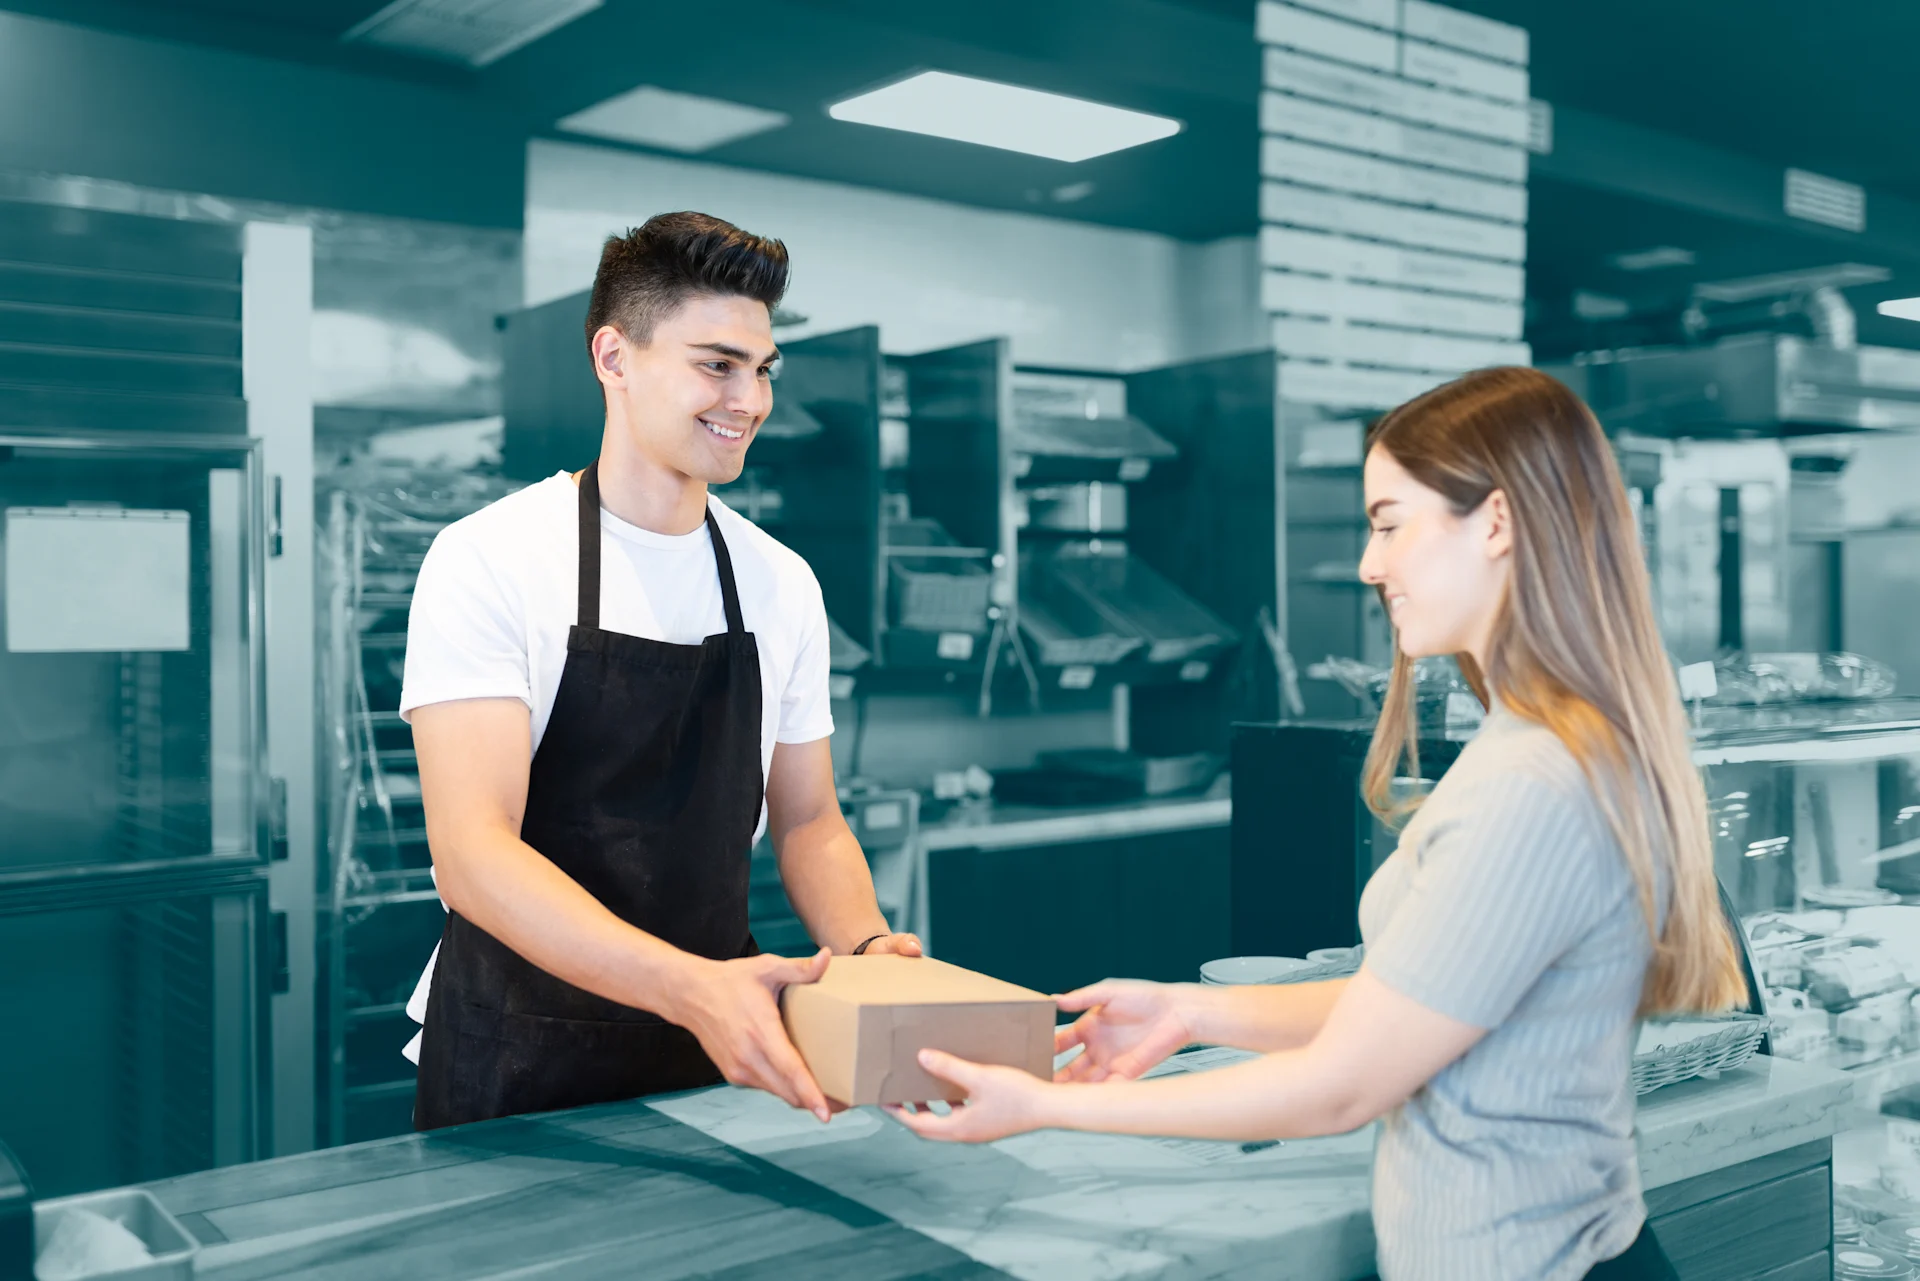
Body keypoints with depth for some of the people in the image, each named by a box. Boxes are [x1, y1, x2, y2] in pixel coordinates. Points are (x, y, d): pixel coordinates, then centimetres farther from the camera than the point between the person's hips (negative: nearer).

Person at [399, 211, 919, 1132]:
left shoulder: (783, 583, 3)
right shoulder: (487, 560, -13)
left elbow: (807, 820, 10)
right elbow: (472, 850, -22)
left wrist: (865, 951, -11)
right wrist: (691, 986, -35)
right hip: (518, 1070, -4)